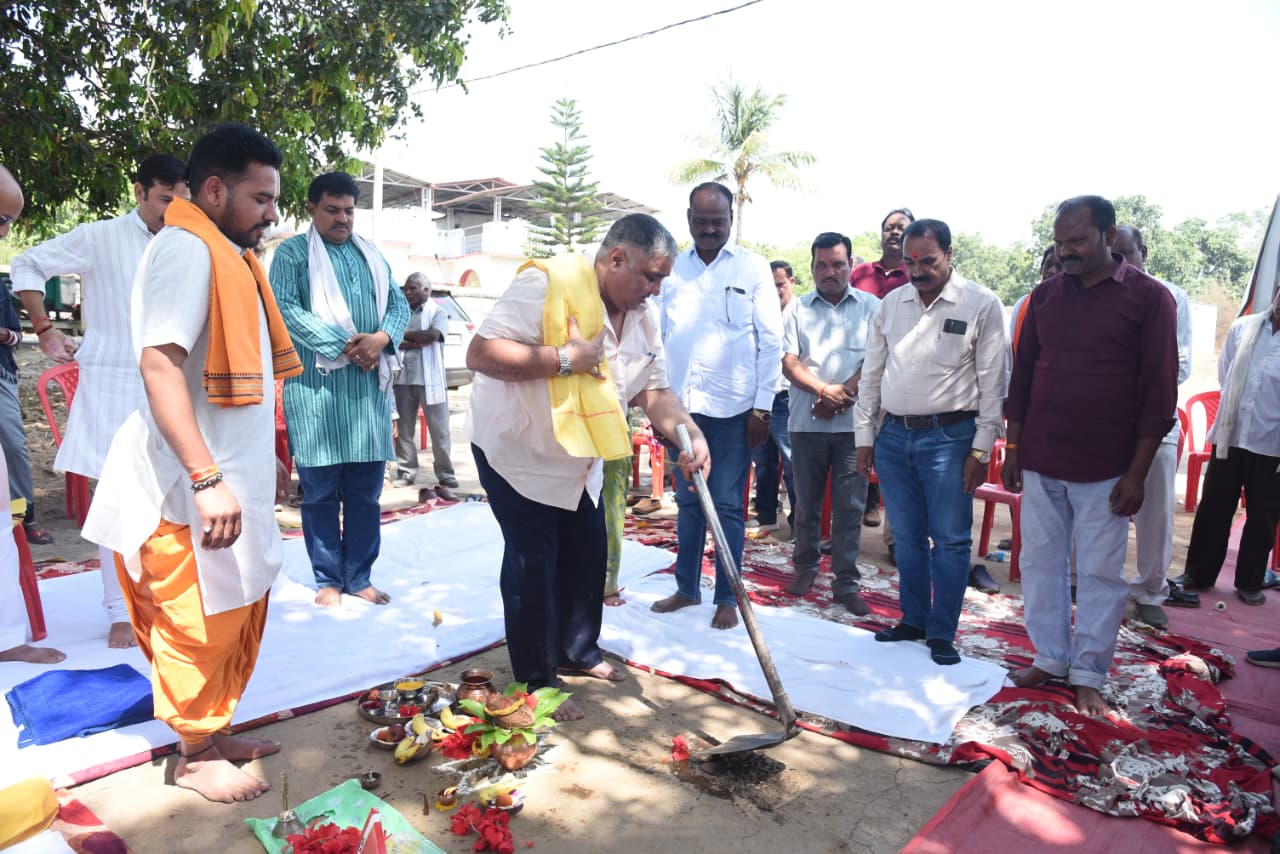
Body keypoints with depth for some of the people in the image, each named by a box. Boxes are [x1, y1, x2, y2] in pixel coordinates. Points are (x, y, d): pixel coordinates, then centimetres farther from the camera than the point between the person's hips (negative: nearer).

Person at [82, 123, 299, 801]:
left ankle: (214, 731, 34)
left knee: (241, 614, 18)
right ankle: (194, 757, 23)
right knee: (201, 625, 4)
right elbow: (160, 364, -25)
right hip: (196, 490, -9)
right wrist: (207, 480, -30)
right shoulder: (185, 250, -15)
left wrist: (266, 459, 25)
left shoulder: (228, 256, 15)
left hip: (235, 478, 9)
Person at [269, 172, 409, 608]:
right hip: (315, 385, -4)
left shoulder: (372, 255, 19)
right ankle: (328, 579, 13)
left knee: (366, 489, 7)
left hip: (369, 384, 5)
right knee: (320, 490, 2)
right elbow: (285, 308, -10)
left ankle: (359, 576, 17)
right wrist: (344, 346, -16)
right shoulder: (291, 253, 3)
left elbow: (398, 302, 13)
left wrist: (382, 338, -9)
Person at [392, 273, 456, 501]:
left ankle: (445, 475, 6)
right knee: (404, 428, 8)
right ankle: (407, 472, 17)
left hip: (430, 379, -3)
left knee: (439, 429, 0)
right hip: (403, 379, 4)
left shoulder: (437, 312, 2)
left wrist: (403, 335, -5)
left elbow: (432, 335, -16)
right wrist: (416, 342, -13)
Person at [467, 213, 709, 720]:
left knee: (587, 553, 14)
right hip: (515, 447, -7)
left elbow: (652, 390, -1)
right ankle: (535, 680, 12)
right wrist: (567, 358, -34)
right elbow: (480, 354, -32)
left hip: (577, 455, 8)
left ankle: (577, 651, 35)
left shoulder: (644, 317, -3)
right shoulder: (547, 285, -27)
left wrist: (691, 434, -19)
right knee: (533, 560, -5)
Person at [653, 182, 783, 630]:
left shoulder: (753, 268, 0)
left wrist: (763, 407, -6)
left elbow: (771, 341, -2)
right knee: (688, 502, 13)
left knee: (727, 506, 4)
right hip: (681, 405, 3)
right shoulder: (672, 269, 9)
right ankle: (686, 587, 26)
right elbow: (660, 337, 10)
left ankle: (727, 598, 17)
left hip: (733, 407, -3)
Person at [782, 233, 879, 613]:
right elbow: (789, 362, 1)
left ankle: (846, 583, 11)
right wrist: (825, 390, -13)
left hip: (853, 423, -1)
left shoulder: (870, 307, 6)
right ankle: (805, 569, 27)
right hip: (806, 423, 1)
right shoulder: (799, 309, 9)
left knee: (849, 506, 2)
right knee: (806, 503, 11)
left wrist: (842, 396, -12)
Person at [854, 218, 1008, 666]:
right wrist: (865, 436, 8)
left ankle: (942, 633, 15)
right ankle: (913, 620, 27)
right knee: (907, 537, 12)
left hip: (948, 436, -4)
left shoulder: (982, 305, -3)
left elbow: (993, 381, -4)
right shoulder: (890, 304, 9)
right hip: (893, 435, 4)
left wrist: (981, 447, -8)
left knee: (950, 540, 2)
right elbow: (872, 373, 12)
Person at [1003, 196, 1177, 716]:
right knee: (1040, 563, 11)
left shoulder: (1149, 298, -4)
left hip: (1104, 471, -4)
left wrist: (1137, 473, -9)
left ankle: (1088, 676, 19)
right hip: (1040, 463, 4)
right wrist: (1013, 448, 8)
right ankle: (1049, 658, 26)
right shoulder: (1045, 296, 7)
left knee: (1101, 574, 5)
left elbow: (1159, 391, -6)